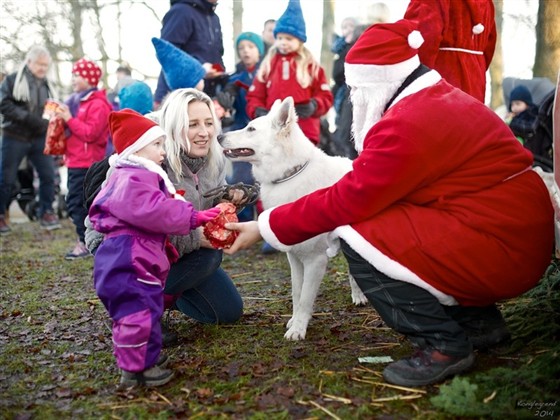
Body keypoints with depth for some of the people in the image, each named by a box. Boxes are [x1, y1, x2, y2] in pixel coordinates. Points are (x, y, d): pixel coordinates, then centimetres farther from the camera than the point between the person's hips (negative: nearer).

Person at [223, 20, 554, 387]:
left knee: (357, 237, -13)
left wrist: (265, 227, -5)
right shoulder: (441, 98, 12)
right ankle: (479, 322, 19)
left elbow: (347, 201, -15)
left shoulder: (407, 123, -18)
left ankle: (443, 345, -3)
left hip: (500, 248, -10)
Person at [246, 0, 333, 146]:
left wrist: (314, 105, -15)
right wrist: (259, 111, -10)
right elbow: (254, 97, 11)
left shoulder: (312, 66, 6)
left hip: (304, 134, -2)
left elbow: (325, 97, 6)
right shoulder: (267, 65, 12)